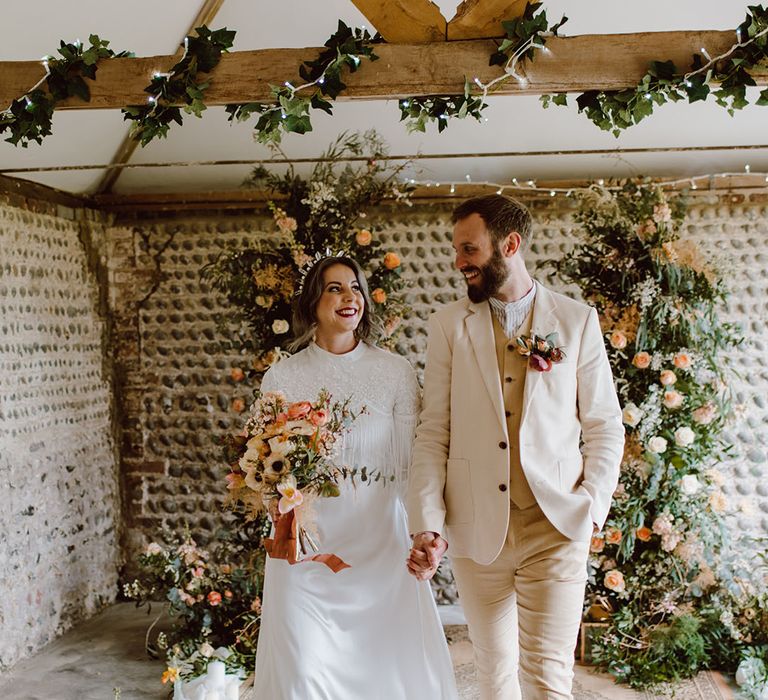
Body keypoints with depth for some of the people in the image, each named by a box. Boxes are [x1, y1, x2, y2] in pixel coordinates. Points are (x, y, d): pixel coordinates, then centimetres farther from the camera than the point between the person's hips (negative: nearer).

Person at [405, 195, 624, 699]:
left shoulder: (577, 321, 3)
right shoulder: (449, 324, 5)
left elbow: (605, 425, 6)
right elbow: (434, 431, 2)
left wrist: (591, 506, -6)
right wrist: (427, 525, -6)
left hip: (555, 526, -1)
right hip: (475, 527, 2)